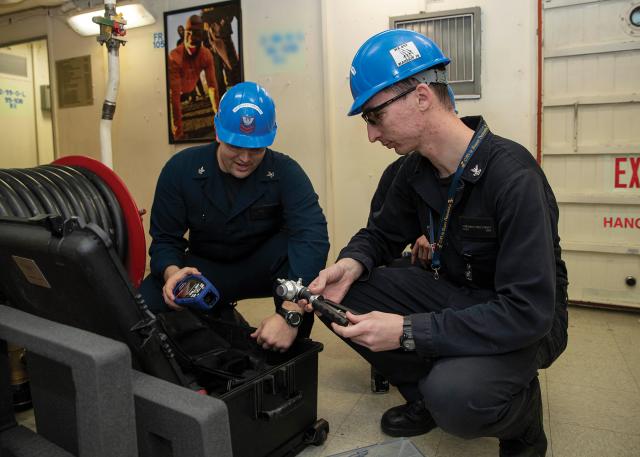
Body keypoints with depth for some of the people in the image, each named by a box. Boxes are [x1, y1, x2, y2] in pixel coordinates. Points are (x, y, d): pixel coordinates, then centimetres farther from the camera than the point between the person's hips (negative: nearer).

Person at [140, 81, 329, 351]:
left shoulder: (285, 172, -21)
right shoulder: (181, 168, -13)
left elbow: (311, 236, -36)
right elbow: (165, 239, -8)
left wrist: (290, 314, -49)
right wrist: (172, 272, -34)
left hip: (264, 267, -1)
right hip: (205, 268, 2)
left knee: (301, 247, -34)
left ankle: (292, 351, -14)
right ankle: (223, 322, 3)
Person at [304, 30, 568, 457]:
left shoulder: (512, 176, -28)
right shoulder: (417, 167, -5)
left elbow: (528, 311, -30)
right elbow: (382, 233, 8)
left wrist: (408, 332, -32)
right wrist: (353, 263, -17)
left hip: (524, 320, -6)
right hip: (449, 293, 6)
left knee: (454, 398, -35)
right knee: (341, 296, -10)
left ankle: (520, 411, 3)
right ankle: (427, 393, 8)